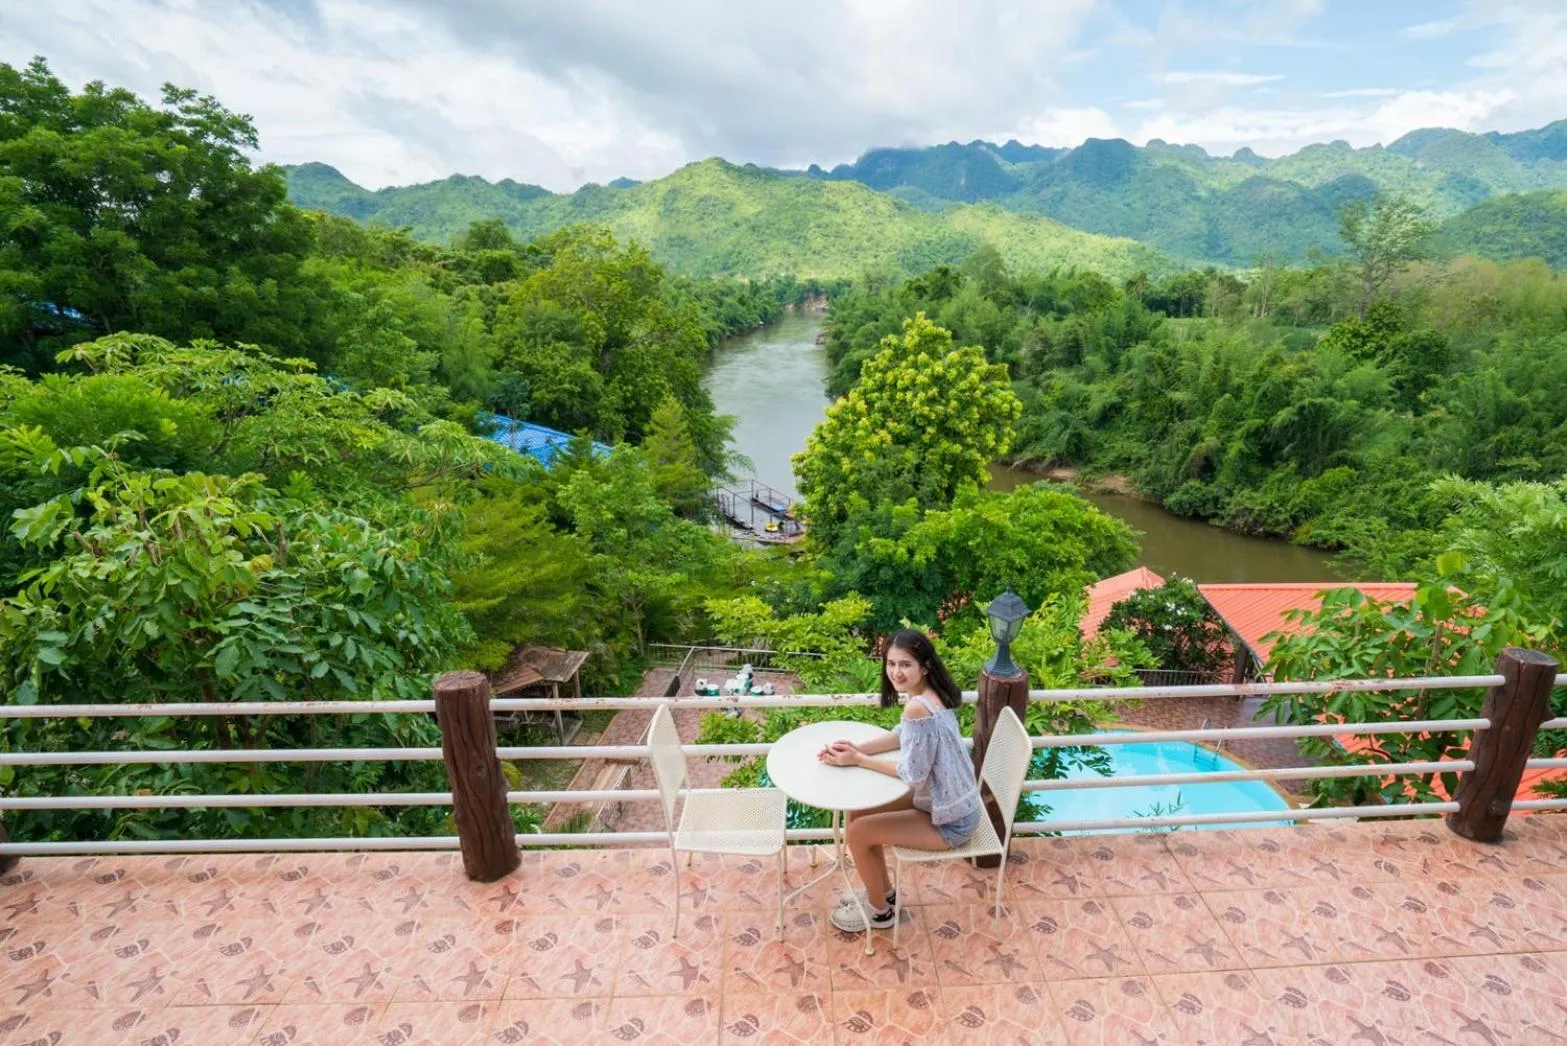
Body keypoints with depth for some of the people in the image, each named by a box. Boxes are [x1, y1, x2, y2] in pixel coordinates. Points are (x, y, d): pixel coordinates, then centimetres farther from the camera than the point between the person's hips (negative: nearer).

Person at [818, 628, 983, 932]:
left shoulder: (917, 707, -32)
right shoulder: (930, 693, -3)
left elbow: (913, 775, -25)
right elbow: (902, 735, 10)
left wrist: (858, 760, -15)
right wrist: (858, 748, -5)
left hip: (949, 822, -9)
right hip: (947, 802, 9)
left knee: (857, 832, -3)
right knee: (859, 813, 13)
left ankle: (879, 911, 21)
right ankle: (883, 892, 33)